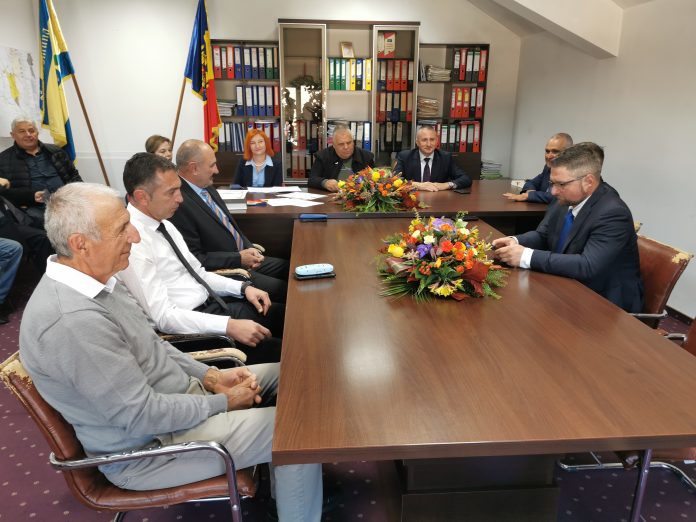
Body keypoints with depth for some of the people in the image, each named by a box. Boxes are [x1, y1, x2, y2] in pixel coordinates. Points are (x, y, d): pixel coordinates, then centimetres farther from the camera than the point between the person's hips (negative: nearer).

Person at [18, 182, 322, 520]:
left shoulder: (95, 278, -1)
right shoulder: (72, 319, -32)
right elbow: (144, 415, -28)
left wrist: (210, 376, 0)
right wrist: (224, 403, -15)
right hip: (146, 446, -9)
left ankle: (286, 489, 28)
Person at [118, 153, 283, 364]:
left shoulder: (163, 224, 9)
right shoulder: (132, 243, -19)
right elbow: (162, 316, -22)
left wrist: (243, 287, 2)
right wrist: (229, 326, -28)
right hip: (189, 324, -9)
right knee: (274, 350, -22)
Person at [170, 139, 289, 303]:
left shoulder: (207, 187, 7)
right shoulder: (179, 203, -22)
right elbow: (194, 259, -21)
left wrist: (248, 248, 0)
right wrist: (239, 258, -17)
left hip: (244, 257, 9)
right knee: (285, 290, -16)